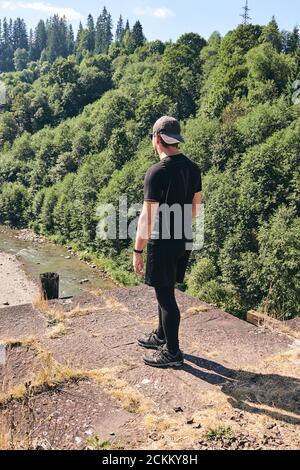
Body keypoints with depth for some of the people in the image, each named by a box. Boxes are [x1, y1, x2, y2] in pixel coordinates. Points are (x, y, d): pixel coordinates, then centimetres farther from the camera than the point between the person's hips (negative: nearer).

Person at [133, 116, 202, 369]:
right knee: (166, 291, 22)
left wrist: (138, 251, -11)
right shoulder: (193, 168, 5)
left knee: (166, 295, 4)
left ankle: (172, 352, 18)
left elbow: (148, 217, -19)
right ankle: (162, 336, 39)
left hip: (163, 244, -8)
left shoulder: (157, 172, -19)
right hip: (184, 241, 8)